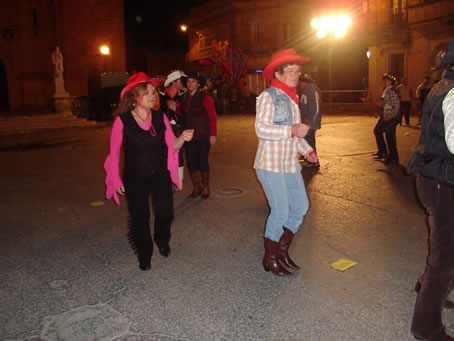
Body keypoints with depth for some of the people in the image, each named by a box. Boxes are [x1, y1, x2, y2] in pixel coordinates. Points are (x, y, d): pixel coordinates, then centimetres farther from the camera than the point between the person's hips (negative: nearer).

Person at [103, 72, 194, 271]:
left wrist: (183, 138, -21)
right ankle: (144, 255, 30)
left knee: (165, 213, 2)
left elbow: (172, 145, 1)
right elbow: (114, 152, -5)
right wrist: (116, 180, -5)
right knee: (140, 217, 5)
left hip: (160, 175, 3)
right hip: (135, 178, -2)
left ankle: (162, 242, 36)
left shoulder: (160, 118, 1)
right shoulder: (122, 120, -10)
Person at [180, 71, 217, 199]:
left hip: (203, 136, -5)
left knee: (202, 161, 0)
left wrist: (213, 134, -14)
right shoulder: (185, 98, 10)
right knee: (191, 162, 6)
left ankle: (205, 188, 17)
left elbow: (212, 117, -9)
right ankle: (197, 187, 21)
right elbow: (183, 116, 15)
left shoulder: (204, 97, -7)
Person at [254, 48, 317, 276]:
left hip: (290, 164, 8)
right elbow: (261, 129, -20)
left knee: (301, 206, 6)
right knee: (280, 212, -7)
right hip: (270, 163, -8)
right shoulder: (268, 96, -9)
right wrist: (291, 130, -27)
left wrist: (307, 150, 10)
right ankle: (270, 259, 13)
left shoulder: (291, 98, 16)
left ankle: (282, 251, 24)